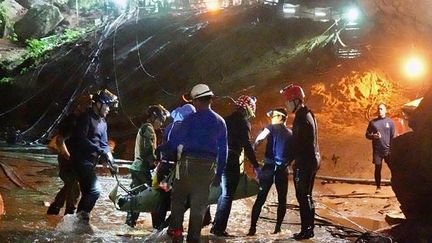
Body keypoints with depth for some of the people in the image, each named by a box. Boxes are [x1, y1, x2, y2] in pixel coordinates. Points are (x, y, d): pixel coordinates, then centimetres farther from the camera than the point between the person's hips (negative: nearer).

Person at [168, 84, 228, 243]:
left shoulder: (190, 119, -6)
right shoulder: (220, 122, 7)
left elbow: (180, 144, -8)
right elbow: (223, 150, 9)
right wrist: (218, 174, 13)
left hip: (189, 162, -3)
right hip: (209, 165, 3)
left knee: (178, 197, 11)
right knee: (200, 202, 9)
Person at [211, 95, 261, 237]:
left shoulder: (227, 119, 16)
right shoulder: (244, 122, -6)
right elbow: (247, 146, -15)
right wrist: (256, 166, -15)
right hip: (231, 160, -7)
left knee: (224, 193, 18)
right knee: (227, 195, -2)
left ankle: (217, 225, 21)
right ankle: (219, 228, -3)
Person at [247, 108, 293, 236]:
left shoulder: (271, 128, 1)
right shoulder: (290, 134, 12)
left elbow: (258, 141, -12)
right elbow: (293, 153, 9)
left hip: (269, 167, -2)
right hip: (283, 169, 2)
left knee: (260, 198, -1)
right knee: (282, 199, 11)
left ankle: (253, 227, -5)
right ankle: (278, 227, 9)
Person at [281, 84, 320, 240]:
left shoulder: (301, 118, -17)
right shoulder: (309, 114, 14)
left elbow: (298, 144, -19)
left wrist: (294, 161, -8)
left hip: (304, 163, -10)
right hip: (312, 161, 10)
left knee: (302, 197, -5)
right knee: (307, 196, 16)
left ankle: (306, 230, -2)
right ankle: (309, 228, 22)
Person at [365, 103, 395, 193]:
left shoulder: (390, 122, 5)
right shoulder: (373, 122, 7)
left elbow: (393, 136, 3)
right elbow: (367, 134, 9)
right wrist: (373, 136, -13)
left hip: (388, 149, -1)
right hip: (377, 150, 1)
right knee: (378, 168, 4)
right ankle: (378, 187, 14)